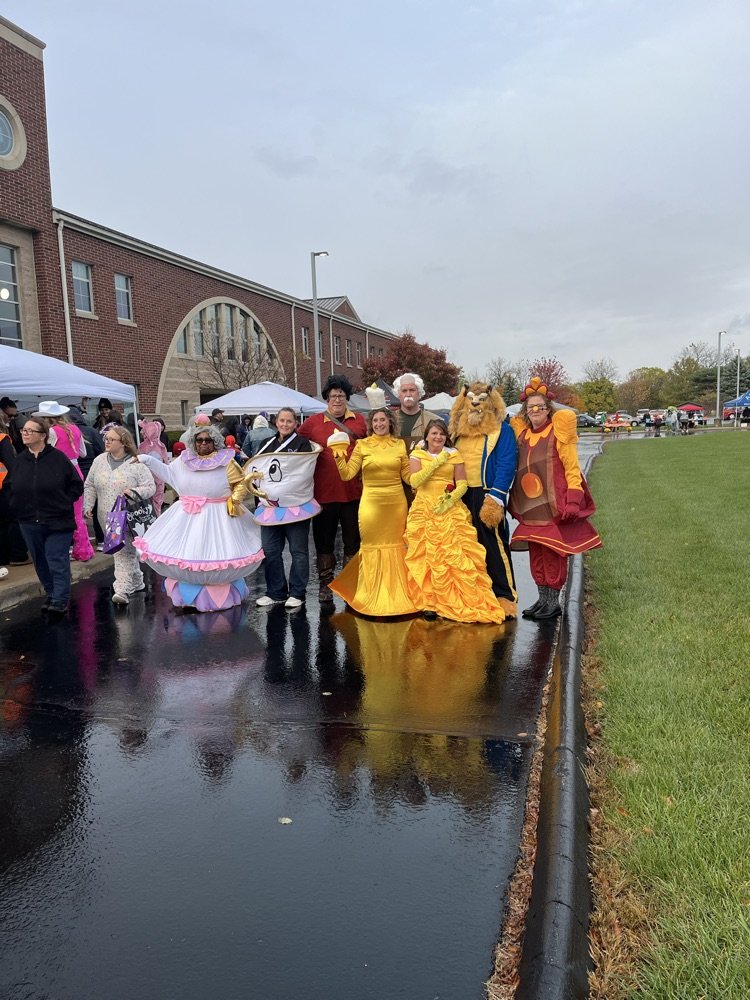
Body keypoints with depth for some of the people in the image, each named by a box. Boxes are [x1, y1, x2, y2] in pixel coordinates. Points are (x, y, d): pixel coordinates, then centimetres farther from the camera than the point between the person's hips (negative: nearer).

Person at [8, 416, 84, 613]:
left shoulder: (58, 458, -8)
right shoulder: (19, 460, 5)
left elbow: (77, 485, -3)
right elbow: (10, 488, 15)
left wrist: (63, 503, -6)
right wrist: (18, 507, 4)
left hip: (58, 521, -5)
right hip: (30, 522, 5)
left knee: (57, 561, -5)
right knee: (40, 562, 13)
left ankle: (60, 599, 1)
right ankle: (51, 594, 27)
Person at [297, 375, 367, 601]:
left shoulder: (360, 421, 6)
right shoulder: (313, 422, 4)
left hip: (353, 491, 1)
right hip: (324, 491, 0)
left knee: (353, 540, 10)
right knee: (324, 540, 9)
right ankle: (324, 583, 21)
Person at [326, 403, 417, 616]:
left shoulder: (399, 445, 6)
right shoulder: (362, 445, 1)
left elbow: (407, 476, 7)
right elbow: (347, 474, -5)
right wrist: (339, 456, -19)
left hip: (396, 503, 2)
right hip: (371, 503, -1)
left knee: (395, 547, 8)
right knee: (372, 548, 4)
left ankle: (395, 596, 20)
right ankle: (373, 599, 14)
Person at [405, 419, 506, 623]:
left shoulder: (454, 455, 9)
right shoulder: (417, 455, 8)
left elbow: (462, 484, 4)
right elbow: (415, 481, -8)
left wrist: (450, 499, -13)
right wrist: (436, 463, -11)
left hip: (451, 510, 0)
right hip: (424, 510, 0)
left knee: (455, 555, -10)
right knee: (426, 556, -5)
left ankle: (466, 601, -4)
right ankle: (430, 602, 0)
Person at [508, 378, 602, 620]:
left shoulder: (558, 431, -4)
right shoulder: (522, 433, 12)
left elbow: (572, 468, -6)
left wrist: (573, 501, -15)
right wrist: (514, 503, 12)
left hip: (554, 505, -5)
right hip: (529, 507, 5)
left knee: (553, 554, 0)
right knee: (536, 553, 10)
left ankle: (554, 602, 11)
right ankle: (542, 598, 22)